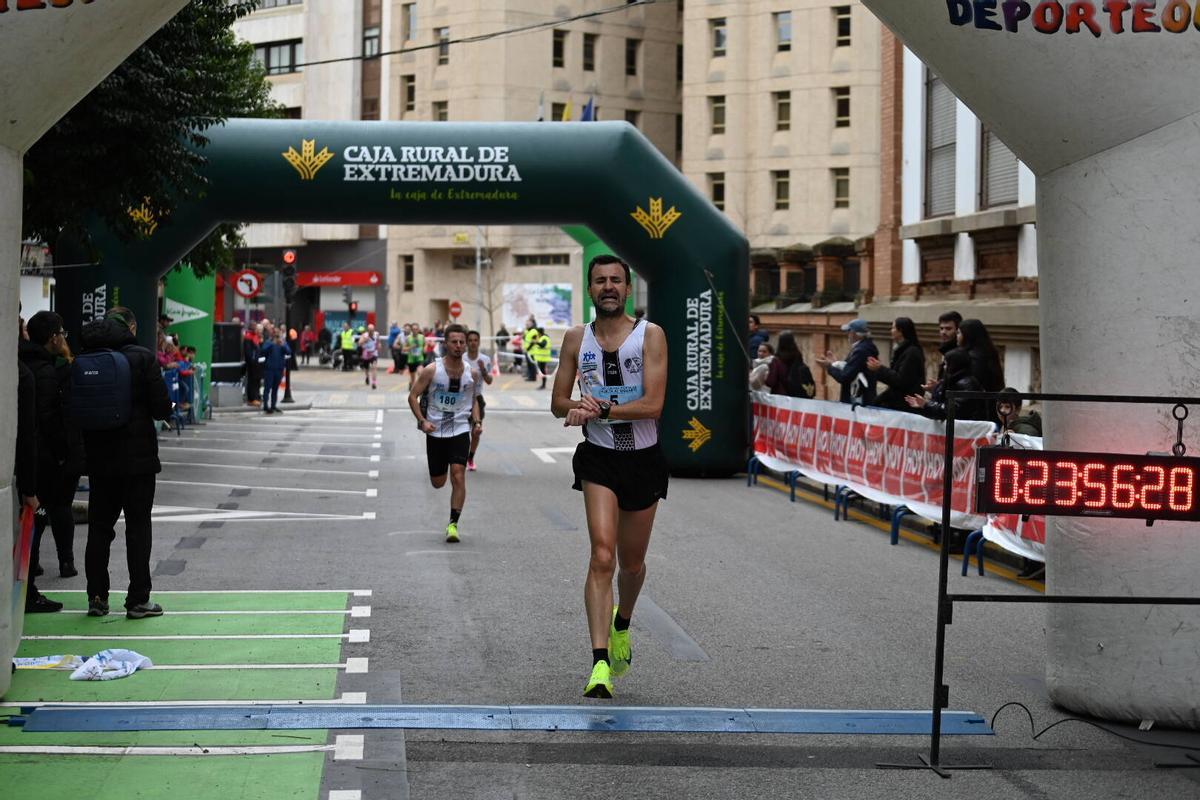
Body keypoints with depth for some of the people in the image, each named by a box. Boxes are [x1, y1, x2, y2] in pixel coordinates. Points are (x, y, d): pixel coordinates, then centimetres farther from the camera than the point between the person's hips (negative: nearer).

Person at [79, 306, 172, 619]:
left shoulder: (84, 359, 2)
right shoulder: (142, 358, -9)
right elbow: (162, 407, -10)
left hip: (98, 456, 4)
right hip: (137, 457, -4)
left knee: (99, 527, 12)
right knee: (138, 527, 2)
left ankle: (97, 597, 14)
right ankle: (138, 600, 3)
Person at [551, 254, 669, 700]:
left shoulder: (650, 335, -6)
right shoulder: (576, 338, 3)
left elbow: (653, 405, -15)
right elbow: (558, 404, 8)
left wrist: (599, 409, -23)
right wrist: (580, 408, -14)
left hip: (644, 460, 0)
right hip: (598, 459, 0)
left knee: (632, 562, 15)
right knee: (602, 557, -18)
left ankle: (622, 625, 47)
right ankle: (600, 664, -22)